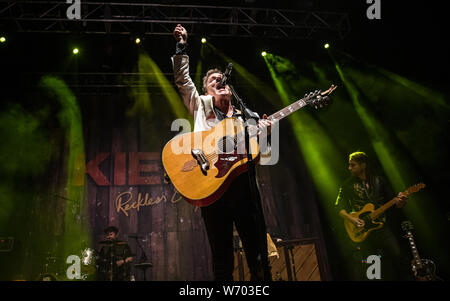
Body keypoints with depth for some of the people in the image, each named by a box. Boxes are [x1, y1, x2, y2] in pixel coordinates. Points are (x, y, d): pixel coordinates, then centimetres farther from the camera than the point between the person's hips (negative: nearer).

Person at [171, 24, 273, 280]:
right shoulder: (201, 105, 18)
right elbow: (182, 78, 10)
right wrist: (182, 45, 7)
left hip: (243, 184, 2)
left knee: (259, 257, 1)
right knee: (223, 262, 2)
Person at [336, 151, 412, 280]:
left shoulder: (379, 180, 8)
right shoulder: (348, 185, 5)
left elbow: (392, 199, 9)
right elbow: (340, 207, 3)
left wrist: (400, 201, -14)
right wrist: (352, 219, -14)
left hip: (383, 226, 1)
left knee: (398, 256, -6)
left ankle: (405, 278, 13)